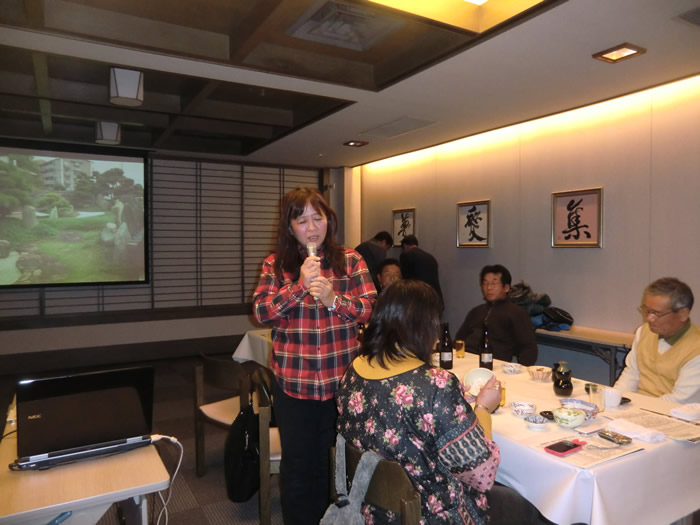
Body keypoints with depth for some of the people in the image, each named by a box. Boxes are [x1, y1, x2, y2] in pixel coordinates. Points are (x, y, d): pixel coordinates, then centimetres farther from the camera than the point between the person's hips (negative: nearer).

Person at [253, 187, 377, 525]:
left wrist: (334, 300, -22)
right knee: (297, 464, 14)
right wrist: (299, 286, -20)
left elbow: (370, 308, -6)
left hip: (342, 380, 0)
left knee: (333, 461, 16)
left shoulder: (350, 260, 0)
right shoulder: (275, 265, 1)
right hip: (293, 382, 0)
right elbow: (261, 312, -9)